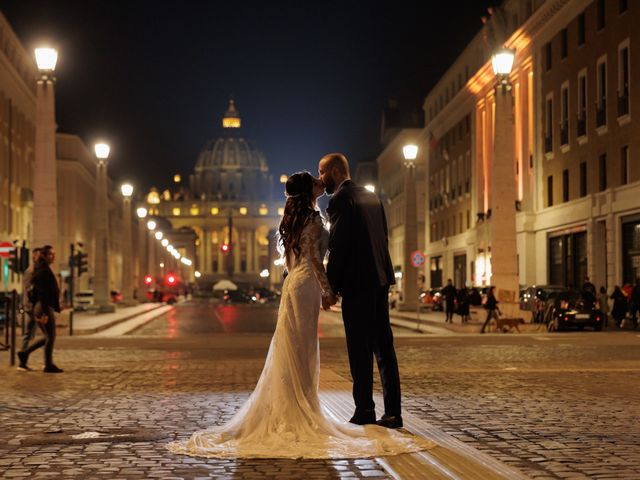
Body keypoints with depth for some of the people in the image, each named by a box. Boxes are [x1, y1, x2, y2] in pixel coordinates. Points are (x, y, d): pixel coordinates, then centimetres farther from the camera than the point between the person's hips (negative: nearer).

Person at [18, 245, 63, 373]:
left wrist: (36, 311, 23)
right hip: (45, 308, -10)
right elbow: (43, 293, -20)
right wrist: (45, 313, -23)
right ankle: (49, 365, 4)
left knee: (48, 337, 15)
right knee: (50, 337, -2)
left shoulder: (40, 270, 16)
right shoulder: (44, 271, -15)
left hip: (39, 307, 10)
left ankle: (24, 353, 17)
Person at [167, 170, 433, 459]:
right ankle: (301, 411, -1)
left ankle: (288, 411, 12)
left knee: (291, 348, 9)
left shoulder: (293, 218, 16)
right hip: (307, 284, -8)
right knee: (302, 348, -5)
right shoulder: (312, 218, -10)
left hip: (292, 283, 9)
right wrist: (328, 290, -13)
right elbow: (314, 257, -16)